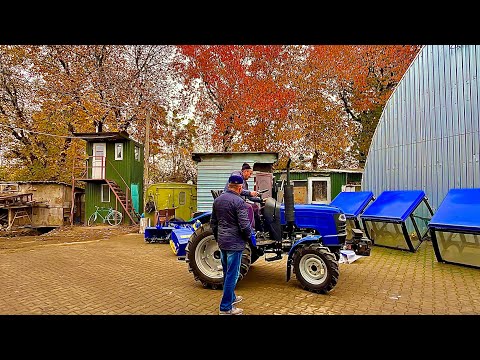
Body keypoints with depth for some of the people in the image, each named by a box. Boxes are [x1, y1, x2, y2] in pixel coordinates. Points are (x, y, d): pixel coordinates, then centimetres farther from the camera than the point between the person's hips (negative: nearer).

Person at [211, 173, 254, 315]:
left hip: (222, 242, 8)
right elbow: (245, 225, -20)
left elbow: (213, 222, 13)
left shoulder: (217, 200, 6)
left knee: (227, 272, 21)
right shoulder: (239, 202, -18)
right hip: (235, 243, -8)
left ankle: (231, 297, 38)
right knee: (232, 274, 2)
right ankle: (226, 308, 10)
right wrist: (248, 236, 0)